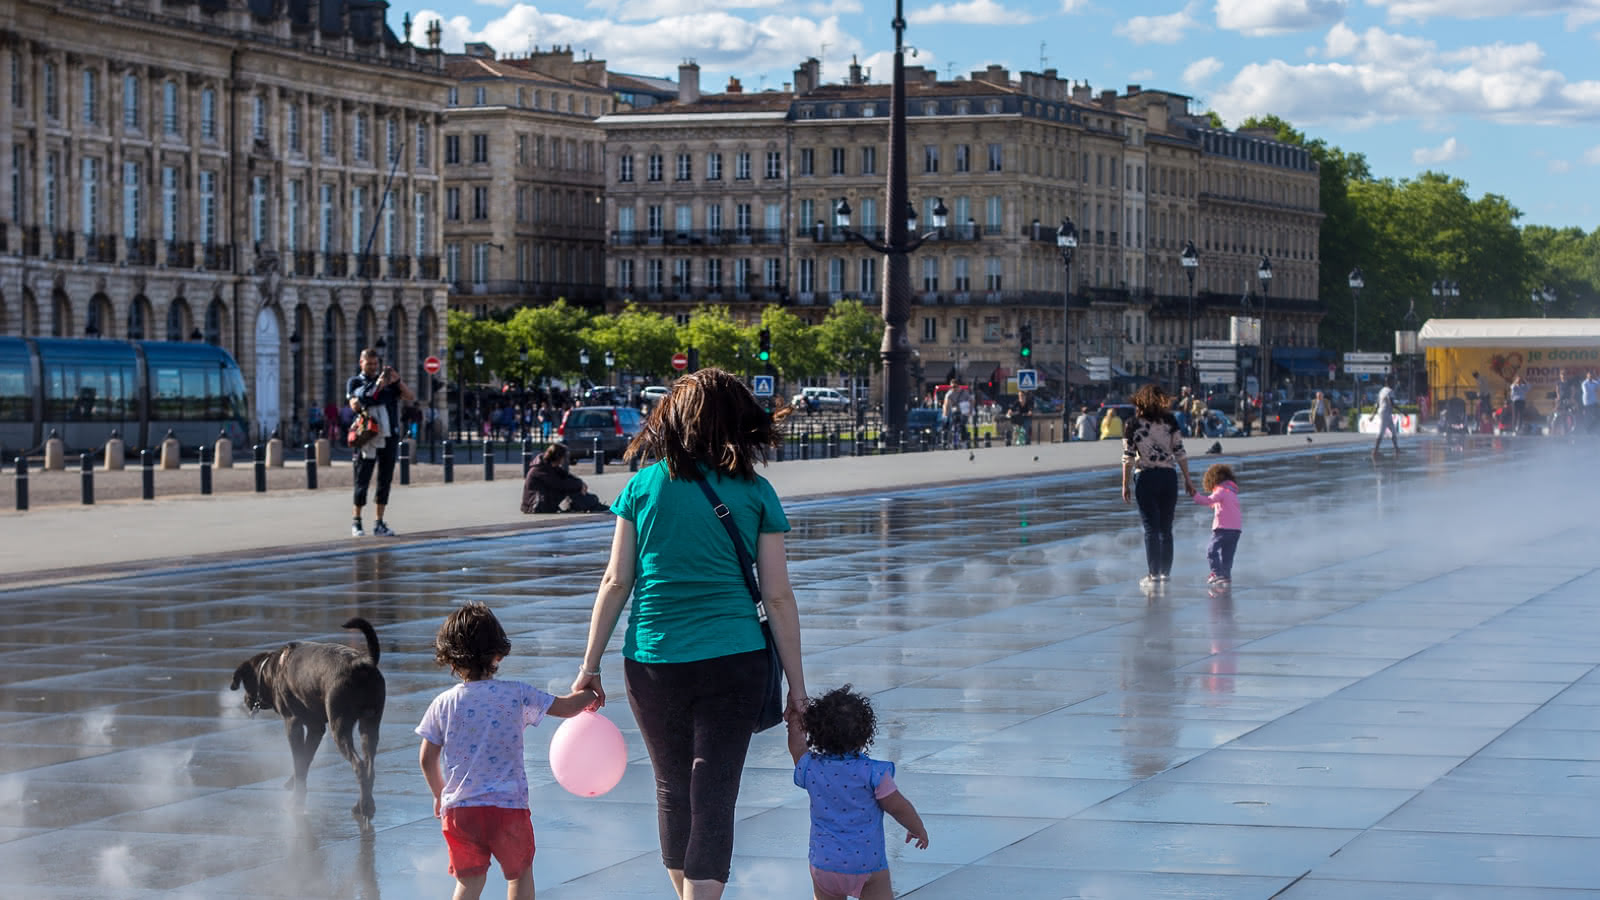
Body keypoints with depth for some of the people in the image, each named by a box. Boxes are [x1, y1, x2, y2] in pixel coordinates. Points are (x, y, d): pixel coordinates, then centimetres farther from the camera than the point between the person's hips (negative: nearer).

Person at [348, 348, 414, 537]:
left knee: (385, 480, 4)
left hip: (389, 436, 3)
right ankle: (356, 520, 14)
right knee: (362, 480, -1)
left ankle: (379, 524, 8)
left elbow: (411, 399, 6)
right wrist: (377, 386, -16)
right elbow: (355, 405, -12)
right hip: (367, 437, -3)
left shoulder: (388, 380, 13)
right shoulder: (355, 382, 5)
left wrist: (398, 380, -8)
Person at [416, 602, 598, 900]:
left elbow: (427, 759, 4)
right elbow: (565, 707, 5)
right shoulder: (517, 695, -6)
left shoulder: (443, 705, -2)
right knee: (519, 874, 18)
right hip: (508, 806, -1)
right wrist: (590, 695, 27)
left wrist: (439, 794, 22)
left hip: (458, 808, 1)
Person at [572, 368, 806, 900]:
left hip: (652, 660, 1)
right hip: (732, 660, -1)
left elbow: (616, 582, 1)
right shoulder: (755, 493, 0)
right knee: (714, 796, -1)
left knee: (673, 791, 16)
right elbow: (778, 596, 0)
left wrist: (590, 666, 8)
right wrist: (796, 686, 5)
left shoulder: (644, 485, 2)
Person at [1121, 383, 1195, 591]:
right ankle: (1166, 574, 14)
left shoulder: (1134, 425, -4)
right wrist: (1188, 480, 7)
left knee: (1151, 529, 0)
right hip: (1168, 477, 2)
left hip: (1145, 478, -2)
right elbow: (1180, 452, 0)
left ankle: (1154, 576, -3)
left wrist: (1125, 485, 1)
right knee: (1166, 529, 11)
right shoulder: (1170, 422, 0)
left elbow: (1128, 457, -5)